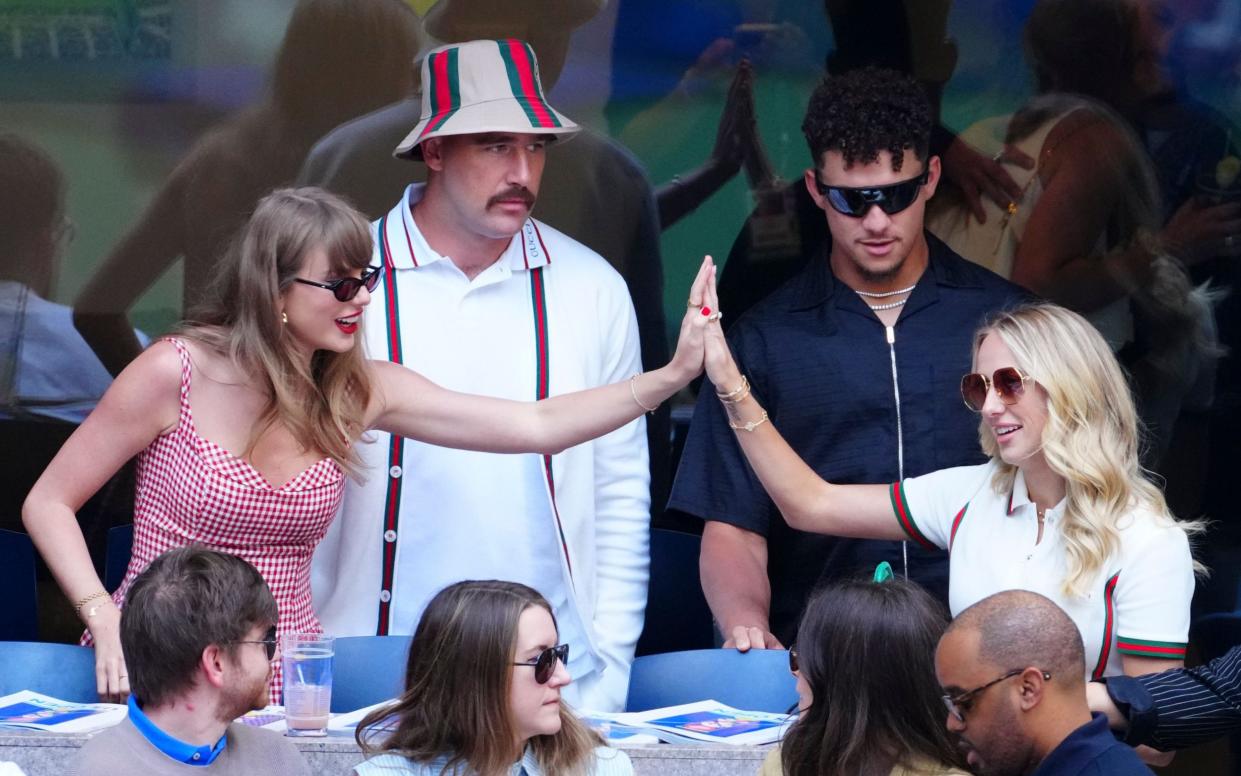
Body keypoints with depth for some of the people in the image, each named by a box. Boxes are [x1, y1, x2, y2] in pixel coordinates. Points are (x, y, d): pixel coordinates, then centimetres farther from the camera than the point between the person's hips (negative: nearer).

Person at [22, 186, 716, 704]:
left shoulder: (361, 391, 3)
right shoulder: (178, 372, -9)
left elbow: (537, 426, -2)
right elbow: (49, 503, -2)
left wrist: (673, 375, -12)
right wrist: (106, 621, -15)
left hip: (285, 681, 4)